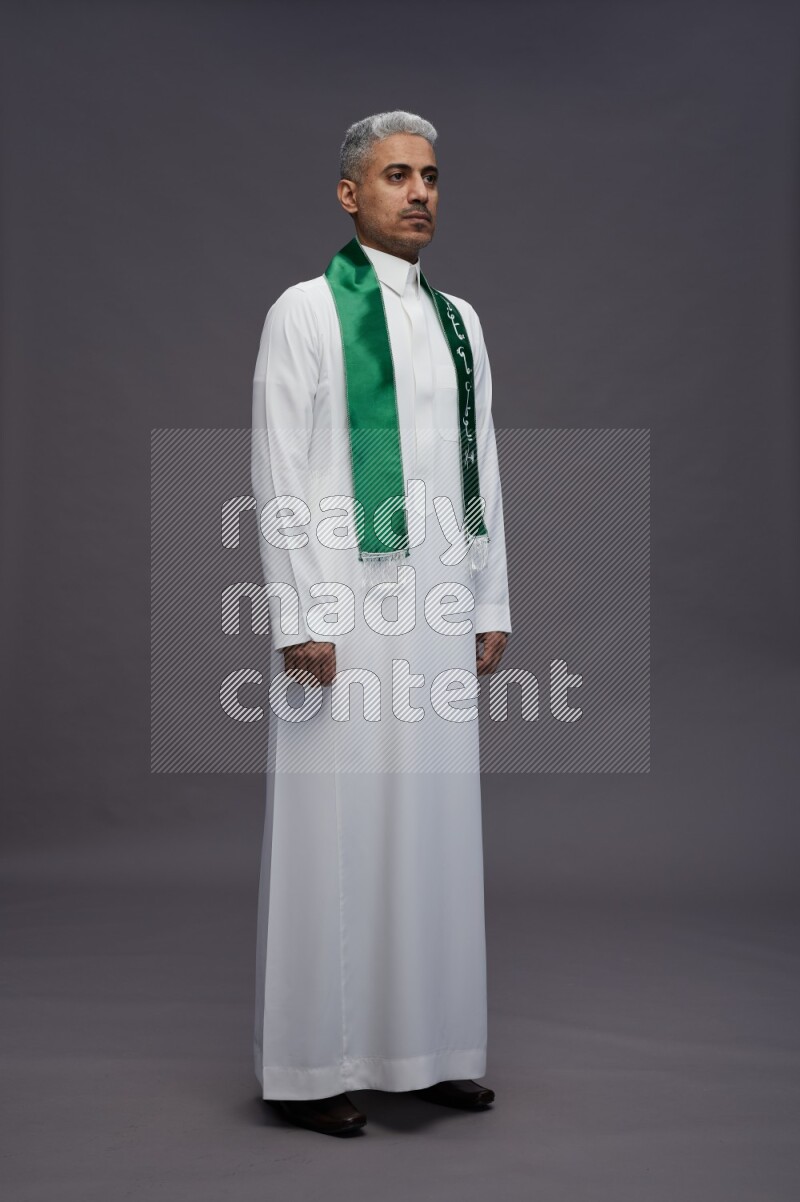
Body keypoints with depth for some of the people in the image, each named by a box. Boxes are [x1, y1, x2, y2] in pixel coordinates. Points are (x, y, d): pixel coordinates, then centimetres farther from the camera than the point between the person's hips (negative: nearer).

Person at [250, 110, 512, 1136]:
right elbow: (278, 478, -8)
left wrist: (491, 602, 11)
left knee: (436, 817, 10)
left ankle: (430, 1045, 23)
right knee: (335, 824, -1)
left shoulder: (458, 320, 15)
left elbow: (482, 467, 15)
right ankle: (310, 1063, 13)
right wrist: (298, 617, -14)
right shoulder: (306, 311, -2)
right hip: (345, 606, -5)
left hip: (439, 609, 6)